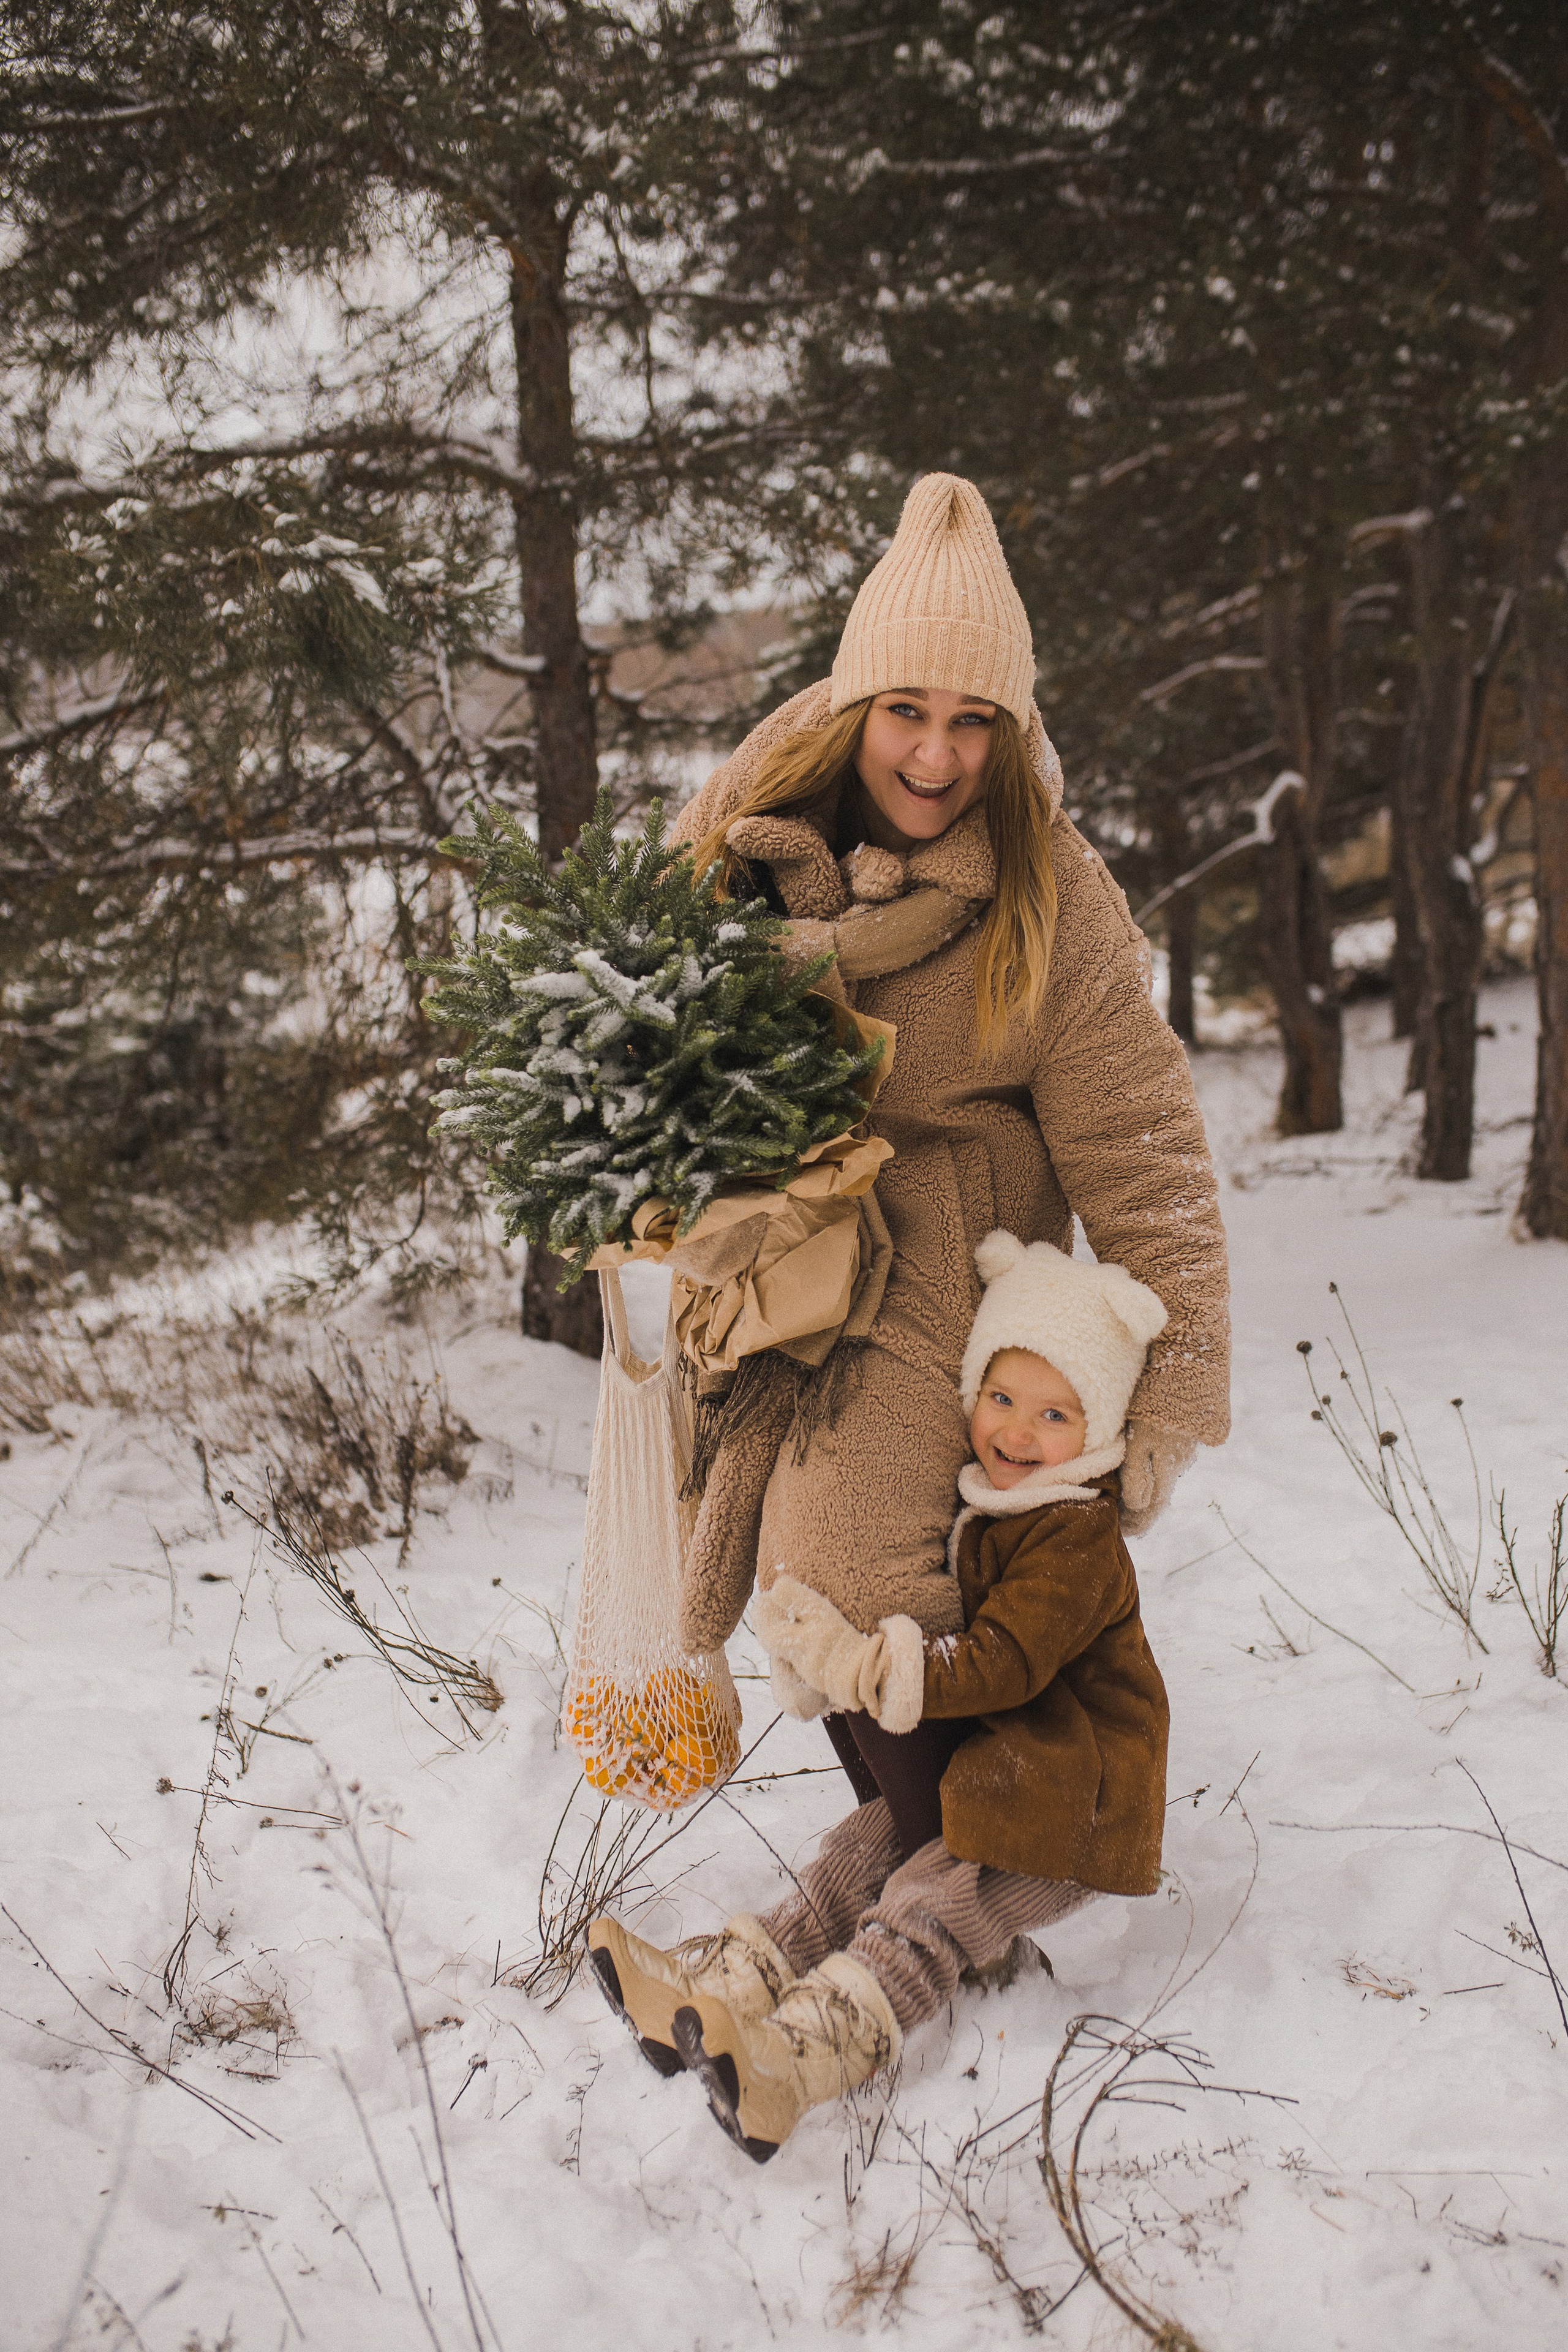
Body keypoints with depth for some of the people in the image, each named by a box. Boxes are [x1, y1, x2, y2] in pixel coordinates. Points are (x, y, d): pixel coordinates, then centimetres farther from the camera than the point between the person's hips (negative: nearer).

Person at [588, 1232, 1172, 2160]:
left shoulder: (1079, 1543, -22)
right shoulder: (980, 1506, 8)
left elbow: (999, 1664, -30)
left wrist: (862, 1665, -34)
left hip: (1067, 1806, -9)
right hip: (978, 1769, 9)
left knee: (927, 1907, -23)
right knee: (859, 1855, -3)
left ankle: (805, 2051, -35)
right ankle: (728, 1985, -10)